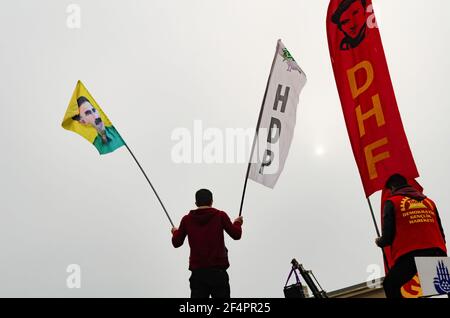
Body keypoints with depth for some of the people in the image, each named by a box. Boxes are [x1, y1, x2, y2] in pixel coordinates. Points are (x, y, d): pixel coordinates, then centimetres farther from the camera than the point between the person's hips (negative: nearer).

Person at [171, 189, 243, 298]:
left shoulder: (187, 219, 2)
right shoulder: (220, 216, -3)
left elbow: (177, 243, 9)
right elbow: (236, 234, 3)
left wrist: (175, 232, 31)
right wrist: (238, 223, 24)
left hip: (197, 272, 2)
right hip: (218, 270, -1)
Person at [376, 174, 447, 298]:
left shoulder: (392, 202, 7)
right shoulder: (429, 201, 22)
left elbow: (388, 236, 3)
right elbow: (441, 232, 19)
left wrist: (379, 242, 24)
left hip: (410, 254, -4)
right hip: (437, 252, 4)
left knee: (390, 285, 13)